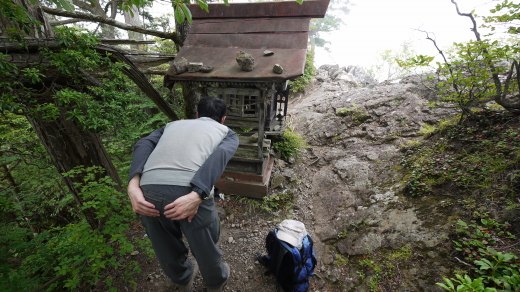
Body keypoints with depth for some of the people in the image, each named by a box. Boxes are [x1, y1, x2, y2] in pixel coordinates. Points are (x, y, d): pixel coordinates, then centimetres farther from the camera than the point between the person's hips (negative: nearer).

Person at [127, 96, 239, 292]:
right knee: (206, 248, 27)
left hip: (148, 194, 4)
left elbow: (143, 144, 10)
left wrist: (134, 186, 0)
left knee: (167, 250, 31)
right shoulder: (227, 132, 20)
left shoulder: (173, 124, 29)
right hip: (189, 194, -3)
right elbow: (220, 155, -4)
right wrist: (196, 196, -14)